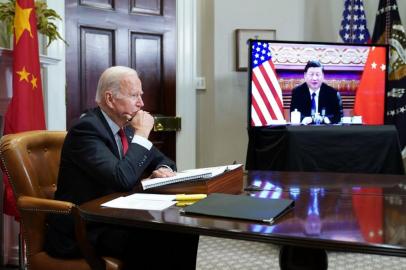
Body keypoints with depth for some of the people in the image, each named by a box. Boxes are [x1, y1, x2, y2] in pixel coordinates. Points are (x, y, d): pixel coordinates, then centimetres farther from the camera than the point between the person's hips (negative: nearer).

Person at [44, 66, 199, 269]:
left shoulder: (126, 126, 7)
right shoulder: (86, 128, -19)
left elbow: (161, 160, 17)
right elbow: (123, 179, -30)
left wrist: (164, 169, -7)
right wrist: (141, 135, -19)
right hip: (81, 231, -8)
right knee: (158, 239, -26)